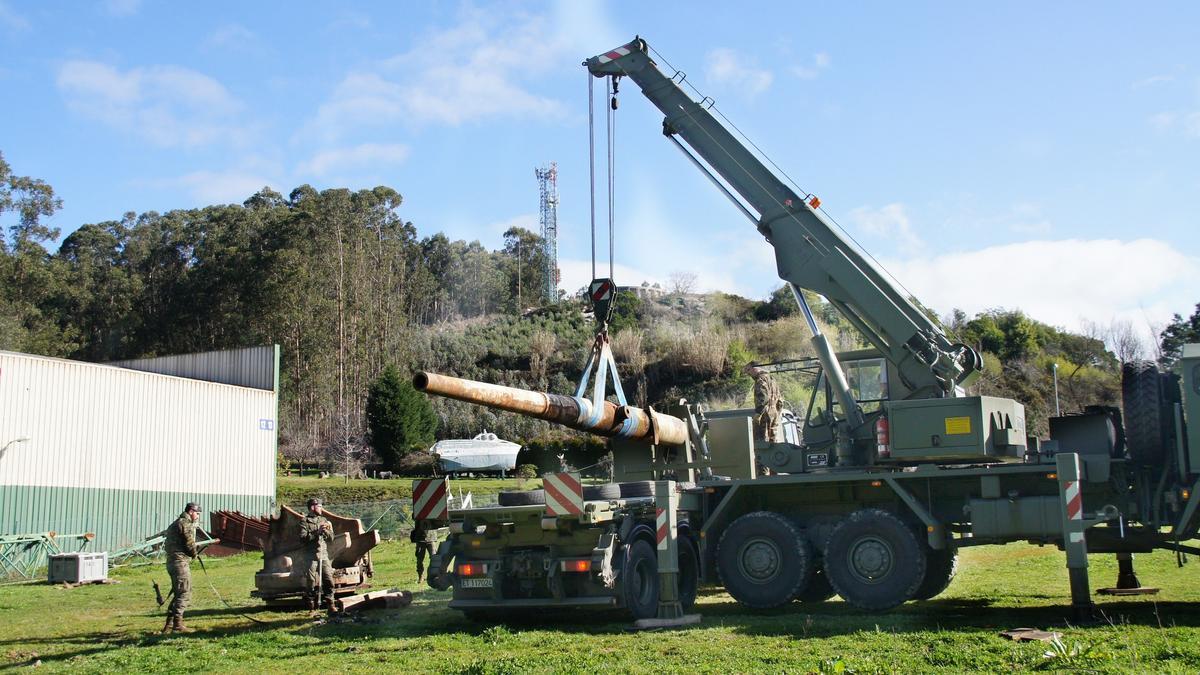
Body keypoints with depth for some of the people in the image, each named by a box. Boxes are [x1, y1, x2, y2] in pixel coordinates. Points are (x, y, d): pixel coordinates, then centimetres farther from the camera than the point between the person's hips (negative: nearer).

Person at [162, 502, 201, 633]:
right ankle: (177, 624, -14)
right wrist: (194, 554, 7)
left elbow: (167, 544, 22)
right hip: (181, 561, -10)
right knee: (184, 593, -9)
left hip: (172, 561, 10)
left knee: (178, 593, 14)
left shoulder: (175, 524, 22)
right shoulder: (186, 524, -9)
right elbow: (190, 543, -13)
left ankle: (169, 624, 14)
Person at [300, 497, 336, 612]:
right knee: (311, 581, -2)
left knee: (329, 579, -4)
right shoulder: (304, 522, 1)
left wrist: (326, 531, -5)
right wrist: (317, 532, -17)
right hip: (311, 555, -4)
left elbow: (331, 539, 15)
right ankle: (311, 603, 8)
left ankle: (329, 603, 0)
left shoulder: (324, 520, 16)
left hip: (324, 554, 4)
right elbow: (303, 538, -12)